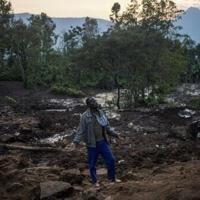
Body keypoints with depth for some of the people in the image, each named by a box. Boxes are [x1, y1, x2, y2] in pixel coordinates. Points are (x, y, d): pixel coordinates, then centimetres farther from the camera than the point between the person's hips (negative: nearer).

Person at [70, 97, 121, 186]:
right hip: (92, 144, -5)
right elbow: (80, 131, -14)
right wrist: (75, 141, -24)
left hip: (103, 142, 5)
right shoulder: (85, 116, -13)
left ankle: (112, 178, 29)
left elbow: (107, 127, 16)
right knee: (92, 164, 7)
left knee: (111, 160, 9)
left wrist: (115, 134, 14)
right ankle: (95, 181, 28)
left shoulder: (101, 113, 4)